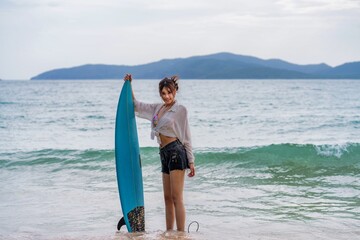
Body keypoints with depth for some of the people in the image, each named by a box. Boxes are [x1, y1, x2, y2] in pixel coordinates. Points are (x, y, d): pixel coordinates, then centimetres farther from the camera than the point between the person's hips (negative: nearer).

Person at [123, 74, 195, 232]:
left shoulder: (180, 110, -3)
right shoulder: (157, 108, 15)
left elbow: (186, 137, -3)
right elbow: (136, 105, 25)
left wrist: (191, 161, -6)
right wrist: (129, 85, 15)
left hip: (176, 152, -7)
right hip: (164, 154, 7)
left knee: (177, 198, -10)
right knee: (168, 198, 10)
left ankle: (181, 234, -10)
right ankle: (169, 232, 15)